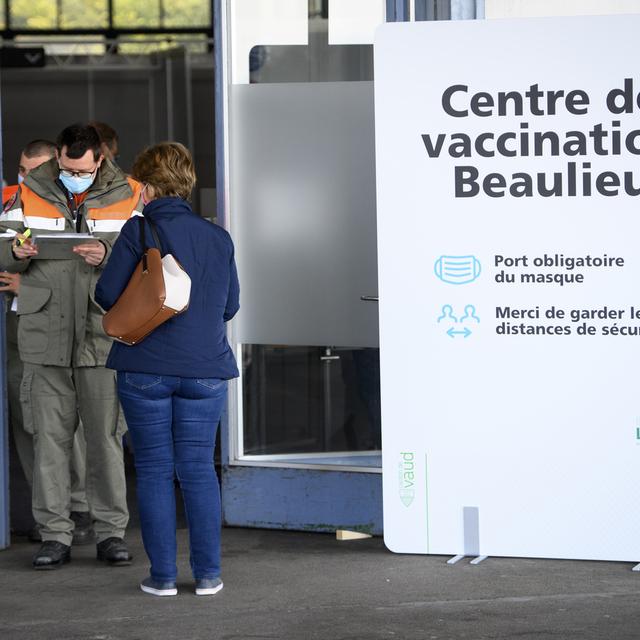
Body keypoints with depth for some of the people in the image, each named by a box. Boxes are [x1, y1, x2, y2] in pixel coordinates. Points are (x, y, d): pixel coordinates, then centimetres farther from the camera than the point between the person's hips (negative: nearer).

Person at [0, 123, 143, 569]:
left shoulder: (126, 195, 2)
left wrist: (107, 256, -24)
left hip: (103, 336, -1)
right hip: (45, 337, 1)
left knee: (106, 438, 5)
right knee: (51, 437, 3)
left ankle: (111, 532, 14)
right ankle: (55, 535, 10)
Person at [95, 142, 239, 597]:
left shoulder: (139, 231, -7)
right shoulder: (218, 238, 5)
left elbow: (107, 295, -8)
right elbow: (230, 305, 12)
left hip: (145, 370, -3)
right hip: (204, 369, 3)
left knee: (154, 472, 6)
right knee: (199, 469, 9)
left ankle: (163, 575, 6)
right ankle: (208, 574, 8)